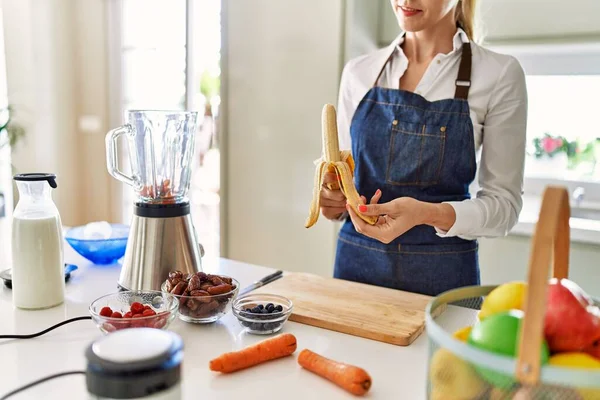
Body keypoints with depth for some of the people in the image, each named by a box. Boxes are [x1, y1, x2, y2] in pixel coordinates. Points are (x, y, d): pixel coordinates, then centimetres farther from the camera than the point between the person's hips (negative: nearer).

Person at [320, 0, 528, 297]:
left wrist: (429, 214, -24)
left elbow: (504, 203, -6)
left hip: (442, 274, -2)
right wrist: (332, 199, -11)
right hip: (355, 264, 3)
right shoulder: (359, 71, 3)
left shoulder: (499, 73, -6)